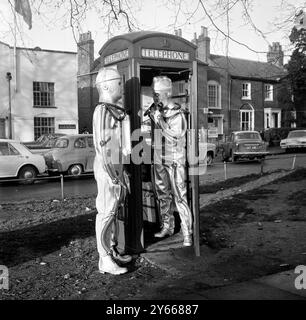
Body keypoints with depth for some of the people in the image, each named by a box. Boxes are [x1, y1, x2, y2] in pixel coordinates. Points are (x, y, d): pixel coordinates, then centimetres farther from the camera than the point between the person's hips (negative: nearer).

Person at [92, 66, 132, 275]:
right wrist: (112, 178, -21)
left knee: (114, 211, 14)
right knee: (106, 213, -4)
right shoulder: (102, 111, -16)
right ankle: (105, 261, 4)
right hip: (108, 171, -9)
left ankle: (113, 252, 25)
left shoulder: (116, 111, 14)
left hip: (117, 167, 9)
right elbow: (102, 146, -19)